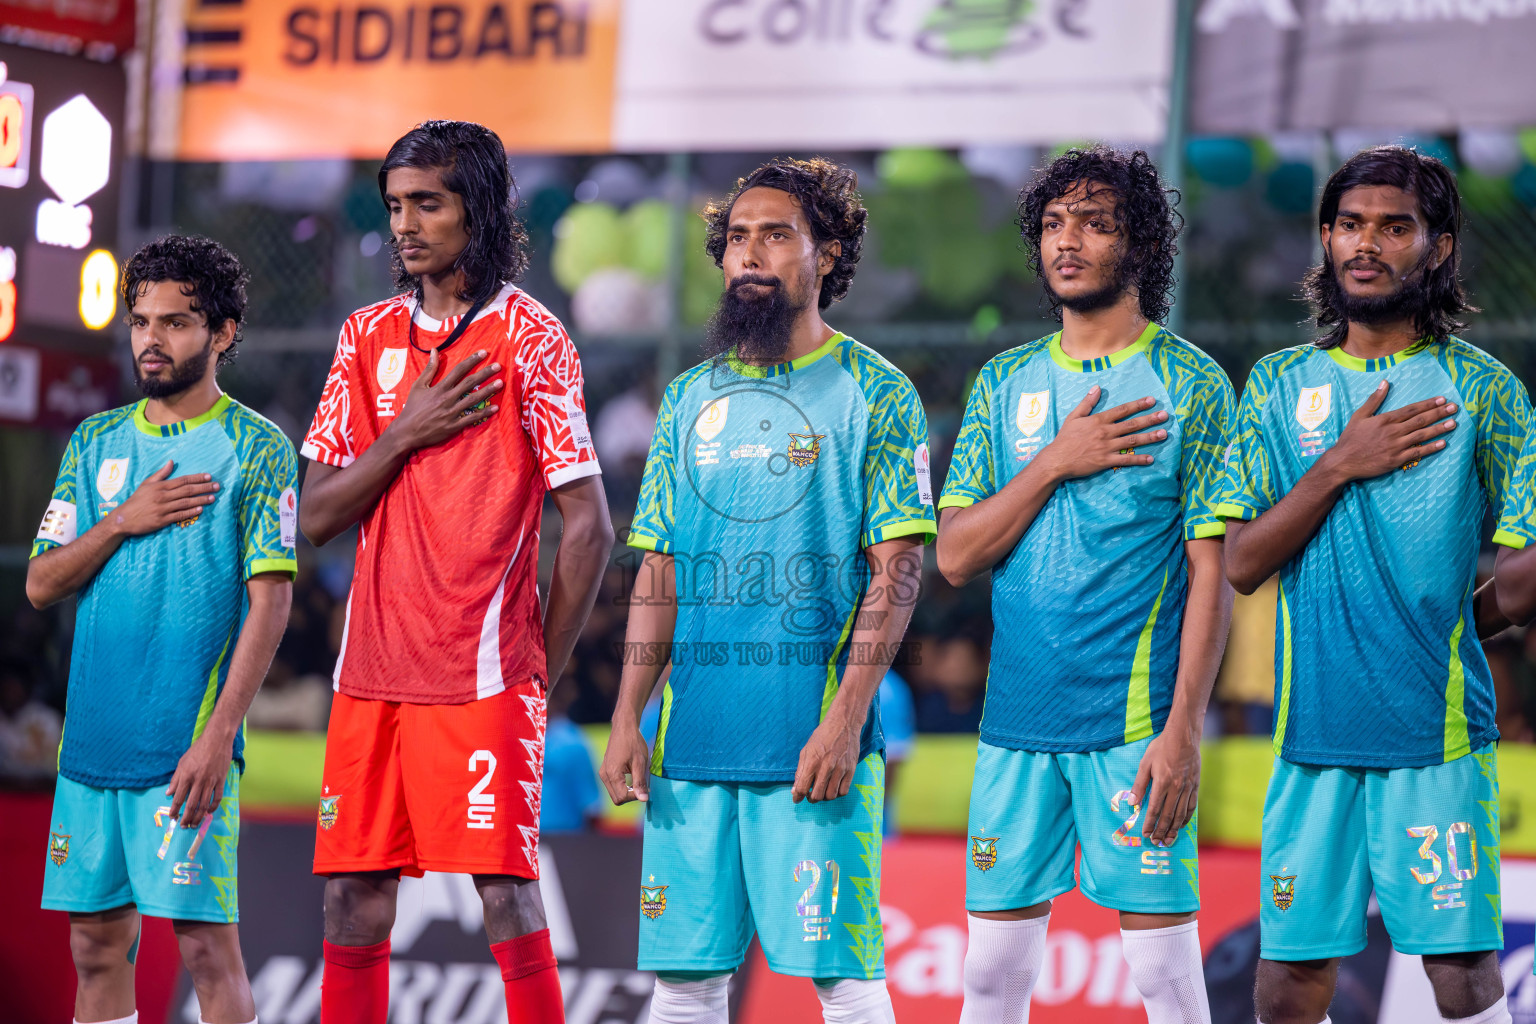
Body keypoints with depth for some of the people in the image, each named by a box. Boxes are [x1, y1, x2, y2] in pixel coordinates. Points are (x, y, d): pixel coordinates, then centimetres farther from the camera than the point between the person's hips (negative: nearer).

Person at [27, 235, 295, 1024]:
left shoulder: (255, 448, -3)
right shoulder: (97, 442, 13)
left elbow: (269, 599, -9)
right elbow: (40, 585, 10)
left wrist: (218, 735, -17)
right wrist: (124, 522, -7)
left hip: (188, 747, -5)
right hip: (91, 742, 5)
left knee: (205, 942, -8)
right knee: (97, 944, 7)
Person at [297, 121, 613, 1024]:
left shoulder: (530, 340, -4)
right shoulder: (369, 336, 13)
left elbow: (589, 528, -5)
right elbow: (318, 517, 10)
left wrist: (540, 673, -3)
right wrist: (405, 435, -5)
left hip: (483, 673, -5)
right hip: (373, 670, 5)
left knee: (506, 895, -9)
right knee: (353, 898, 5)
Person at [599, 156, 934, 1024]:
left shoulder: (875, 394, 0)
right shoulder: (691, 398, 15)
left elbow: (896, 573, -5)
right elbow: (659, 575, 16)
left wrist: (844, 721, -14)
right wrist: (628, 716, 6)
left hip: (813, 737, -5)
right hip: (693, 736, 5)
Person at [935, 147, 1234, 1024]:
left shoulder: (1190, 383, -1)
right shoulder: (1005, 384, 12)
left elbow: (1211, 571, -5)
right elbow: (956, 555, 6)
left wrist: (1184, 729, -14)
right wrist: (1057, 464, -8)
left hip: (1137, 721, -4)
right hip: (1017, 720, 4)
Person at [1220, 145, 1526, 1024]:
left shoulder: (1481, 388, 2)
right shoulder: (1280, 385, 10)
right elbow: (1242, 565, 2)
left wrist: (1433, 633, 1)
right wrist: (1340, 467, -7)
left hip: (1437, 732, -2)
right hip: (1315, 730, 3)